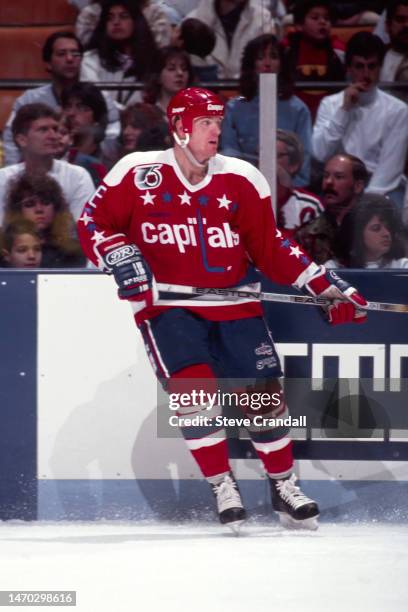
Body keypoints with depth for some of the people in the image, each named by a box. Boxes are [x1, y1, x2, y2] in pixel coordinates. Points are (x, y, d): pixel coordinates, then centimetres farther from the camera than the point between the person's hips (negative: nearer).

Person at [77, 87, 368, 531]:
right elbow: (95, 223, -1)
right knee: (192, 385, -21)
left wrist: (327, 288, 2)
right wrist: (120, 259, -20)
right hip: (165, 304, -3)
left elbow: (269, 247, 8)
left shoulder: (242, 180, 1)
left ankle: (284, 488, 20)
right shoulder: (138, 173, -6)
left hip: (232, 303, 3)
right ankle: (223, 490, -7)